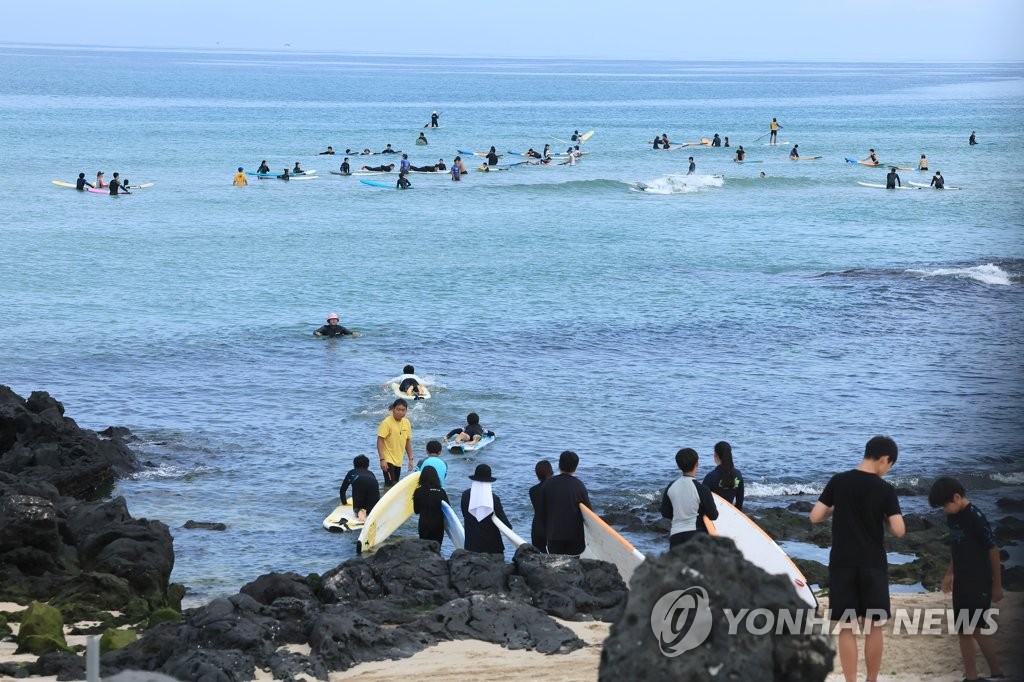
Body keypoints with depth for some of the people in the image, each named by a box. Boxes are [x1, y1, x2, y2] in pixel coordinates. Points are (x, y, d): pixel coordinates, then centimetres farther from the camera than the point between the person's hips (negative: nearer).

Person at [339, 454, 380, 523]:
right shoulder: (370, 473, 43)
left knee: (357, 508, 13)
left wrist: (344, 502, 60)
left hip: (358, 483, -1)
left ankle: (360, 512, -21)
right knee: (372, 509, 10)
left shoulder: (351, 473, 40)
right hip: (373, 484, 1)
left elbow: (342, 490, 44)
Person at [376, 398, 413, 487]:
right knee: (390, 484, -14)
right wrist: (382, 459, -22)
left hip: (398, 461, 7)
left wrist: (410, 459, 12)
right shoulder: (386, 423, -15)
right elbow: (380, 441, -16)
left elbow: (408, 441, 14)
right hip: (388, 460, -7)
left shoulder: (407, 423, 5)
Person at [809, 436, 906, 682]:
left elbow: (815, 517, 0)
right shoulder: (885, 490, -6)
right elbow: (899, 530, -9)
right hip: (873, 565, -1)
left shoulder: (838, 482, -1)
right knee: (873, 626, 11)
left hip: (842, 564, 1)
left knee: (846, 627, 4)